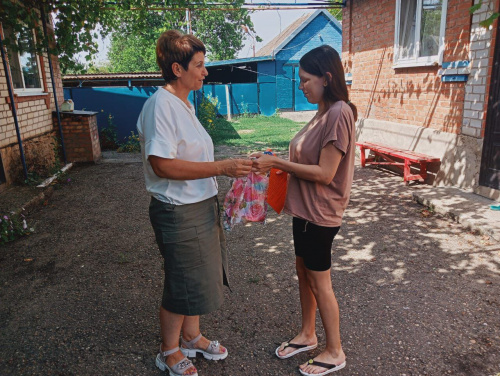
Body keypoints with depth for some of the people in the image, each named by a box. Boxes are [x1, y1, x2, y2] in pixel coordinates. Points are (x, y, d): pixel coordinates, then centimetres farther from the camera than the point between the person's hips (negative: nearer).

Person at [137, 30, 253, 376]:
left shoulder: (182, 103, 10)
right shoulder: (160, 105, -19)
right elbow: (162, 164, -27)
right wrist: (221, 168, -27)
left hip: (201, 207, 9)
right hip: (179, 213, -9)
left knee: (199, 278, 21)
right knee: (183, 286, 8)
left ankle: (192, 337, 43)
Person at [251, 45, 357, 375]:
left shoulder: (339, 113, -20)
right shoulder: (323, 113, 8)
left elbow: (324, 173, -24)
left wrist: (277, 162, -20)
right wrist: (277, 163, 4)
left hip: (320, 213, -9)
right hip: (305, 208, 9)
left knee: (319, 281, 6)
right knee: (304, 271, 19)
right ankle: (308, 335, 40)